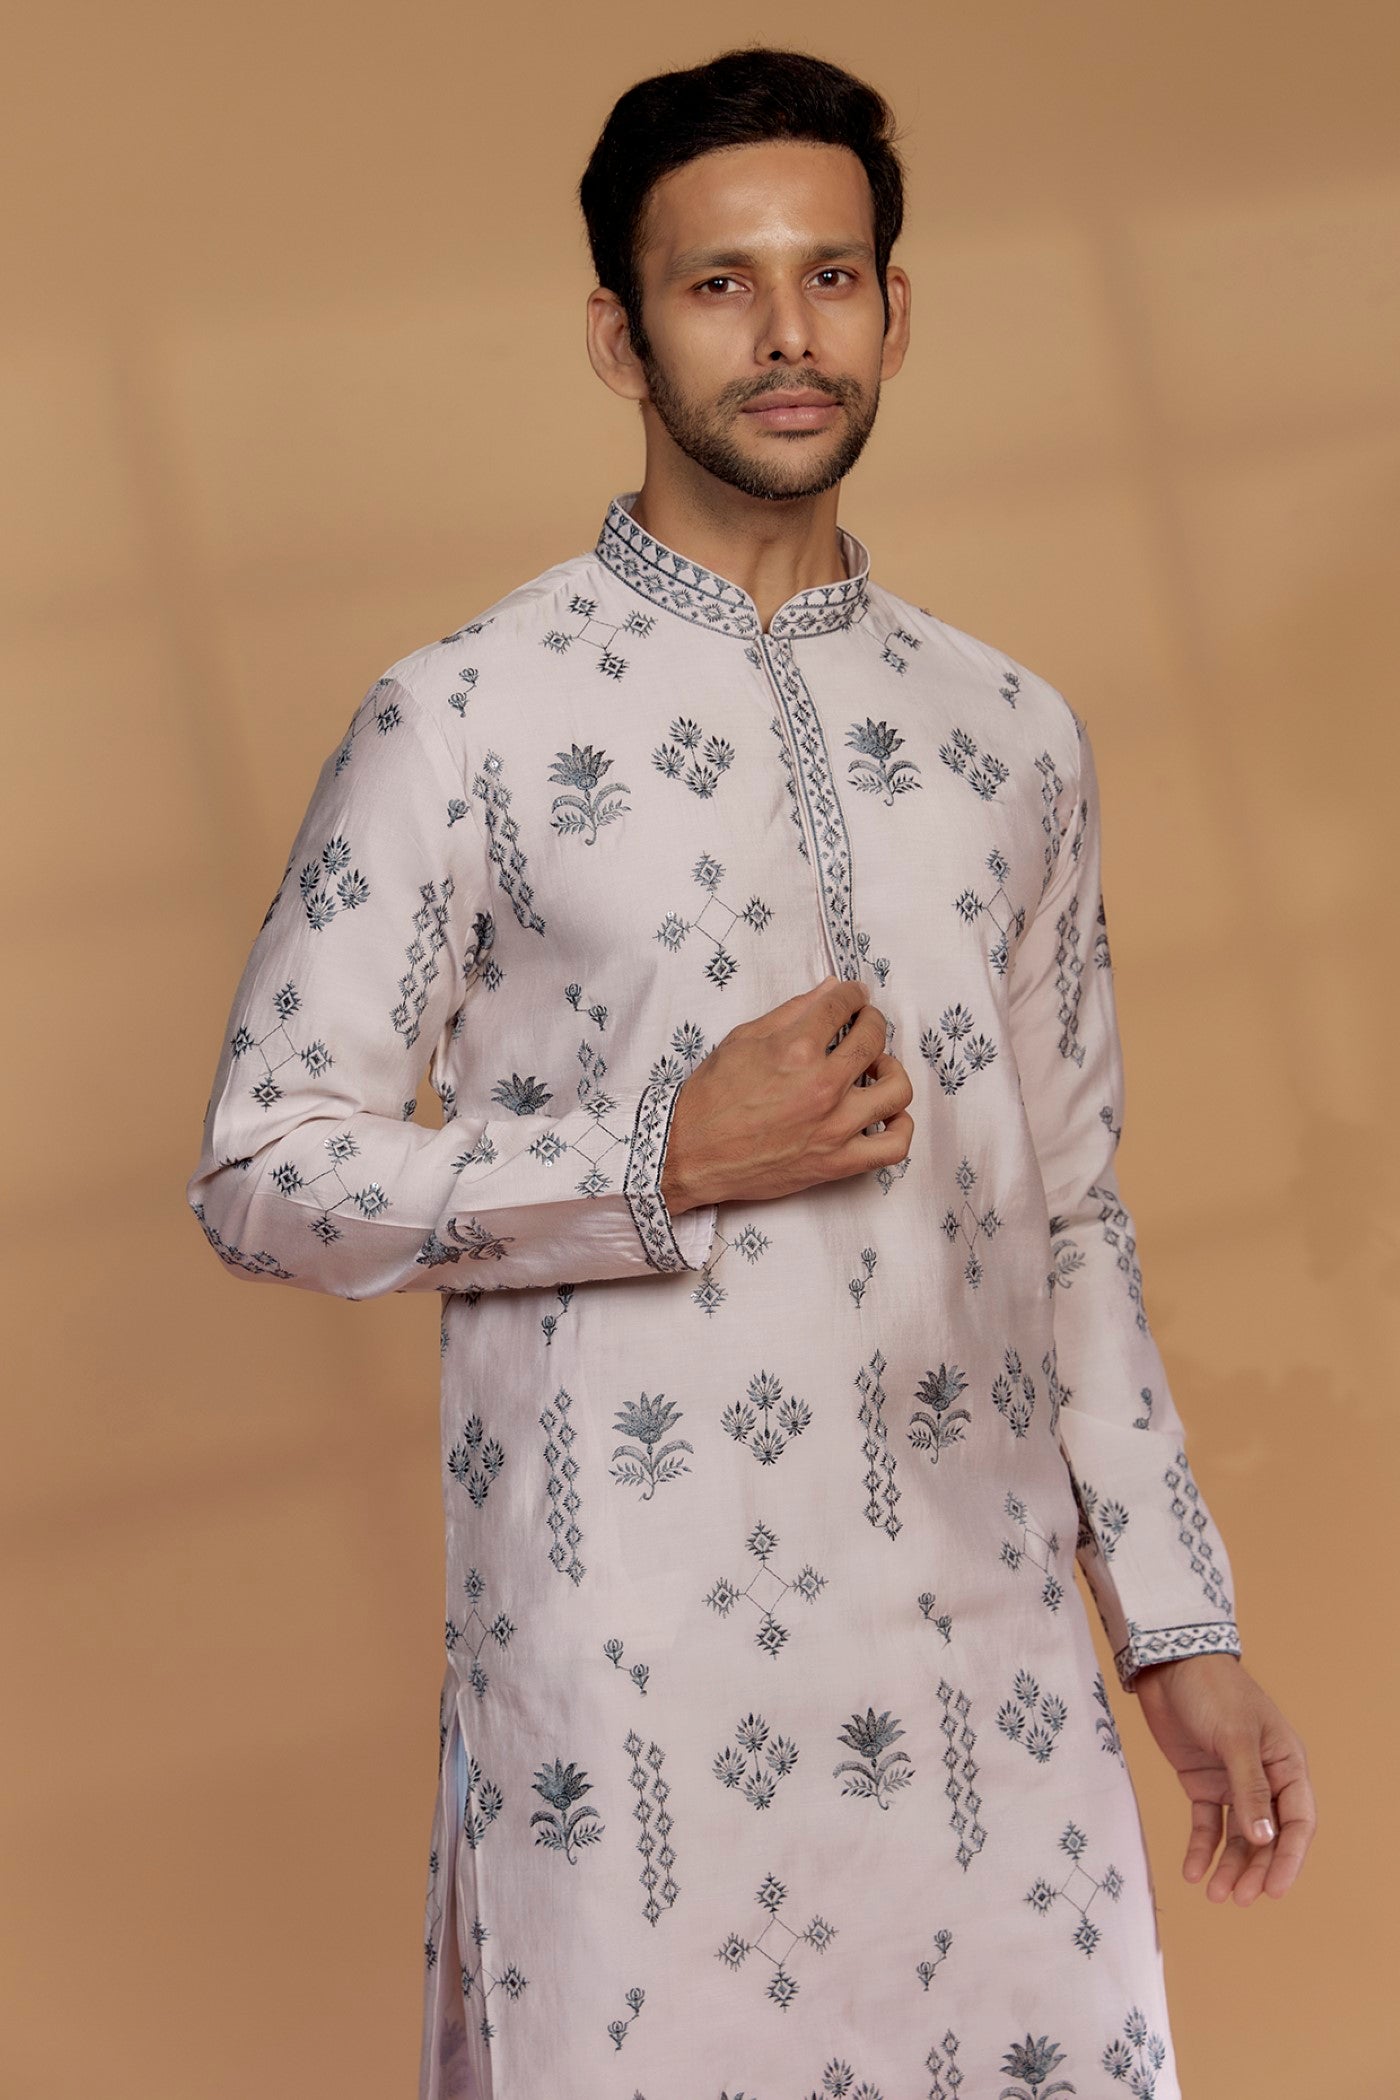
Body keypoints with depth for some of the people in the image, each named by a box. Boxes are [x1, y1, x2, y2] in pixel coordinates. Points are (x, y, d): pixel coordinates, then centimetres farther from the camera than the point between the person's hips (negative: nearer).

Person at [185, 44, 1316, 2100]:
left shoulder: (1012, 734, 10)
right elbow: (260, 1172, -5)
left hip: (992, 1659, 4)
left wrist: (1182, 1628, 11)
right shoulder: (467, 721, -4)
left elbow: (1070, 1214, 14)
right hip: (632, 1670, -4)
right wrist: (666, 1168, -16)